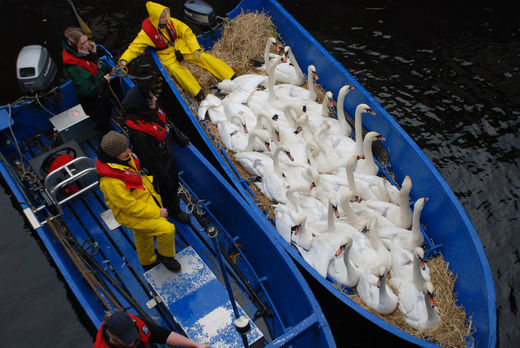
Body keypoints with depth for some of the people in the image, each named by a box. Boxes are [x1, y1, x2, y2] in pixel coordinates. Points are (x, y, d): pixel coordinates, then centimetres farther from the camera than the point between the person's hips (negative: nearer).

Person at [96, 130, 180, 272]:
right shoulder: (110, 181, -35)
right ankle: (165, 256, 11)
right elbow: (129, 206, -28)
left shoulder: (127, 157, -9)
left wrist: (154, 196, 14)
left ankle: (148, 262, 55)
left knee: (143, 237, 29)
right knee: (167, 229, -18)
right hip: (131, 215, -9)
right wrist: (157, 212, -21)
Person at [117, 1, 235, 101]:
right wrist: (123, 60, -34)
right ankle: (199, 95, -39)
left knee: (203, 57, -15)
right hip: (167, 56, -3)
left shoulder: (171, 22, -12)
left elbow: (187, 33, -3)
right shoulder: (147, 32, -20)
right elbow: (134, 47, -18)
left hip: (180, 46, 3)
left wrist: (196, 49, -13)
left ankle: (233, 79, -15)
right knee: (176, 69, -34)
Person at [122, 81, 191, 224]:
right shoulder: (138, 134, -42)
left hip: (168, 154, 7)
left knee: (174, 178, 31)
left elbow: (168, 124, 3)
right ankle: (174, 210, 50)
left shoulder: (153, 110, -19)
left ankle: (173, 197, 63)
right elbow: (149, 160, -29)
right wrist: (163, 177, -16)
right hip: (160, 163, -7)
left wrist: (181, 139, 17)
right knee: (168, 186, 20)